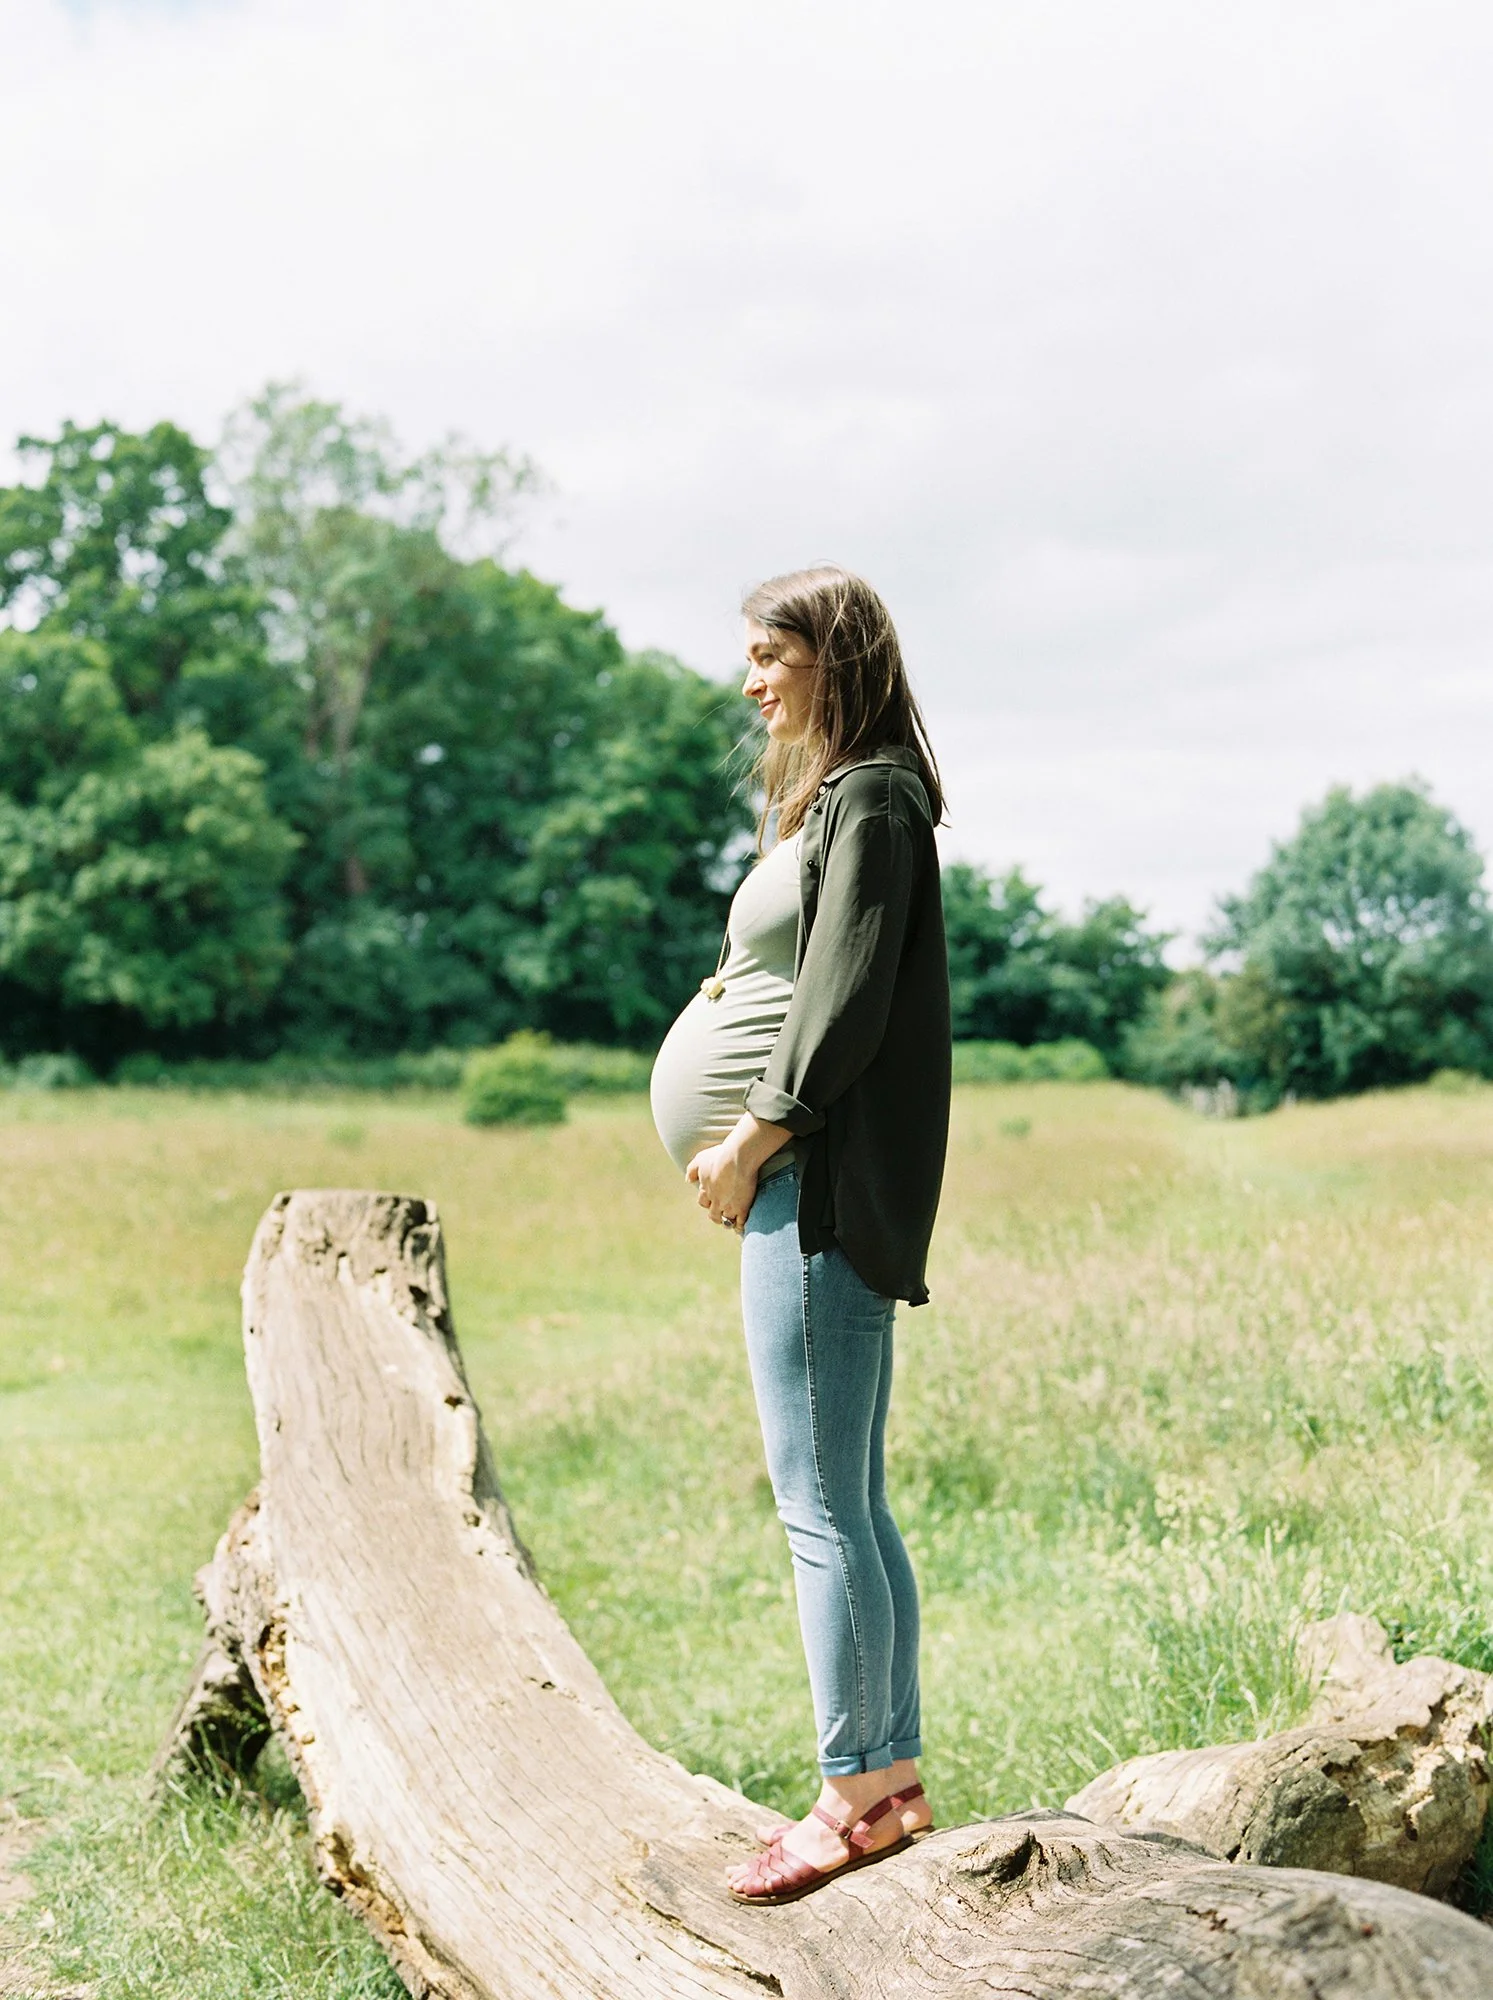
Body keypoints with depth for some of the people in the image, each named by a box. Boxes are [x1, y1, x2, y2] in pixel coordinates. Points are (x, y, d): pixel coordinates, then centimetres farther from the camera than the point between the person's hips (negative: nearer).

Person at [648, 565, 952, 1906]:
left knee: (821, 1504, -7)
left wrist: (751, 1140, -12)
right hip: (823, 1186, 10)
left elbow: (845, 1004, -16)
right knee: (853, 1505, 11)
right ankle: (896, 1780, 18)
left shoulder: (869, 800, -9)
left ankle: (853, 1797, -1)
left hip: (822, 1184, -10)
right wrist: (747, 1143, 9)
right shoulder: (836, 798, 20)